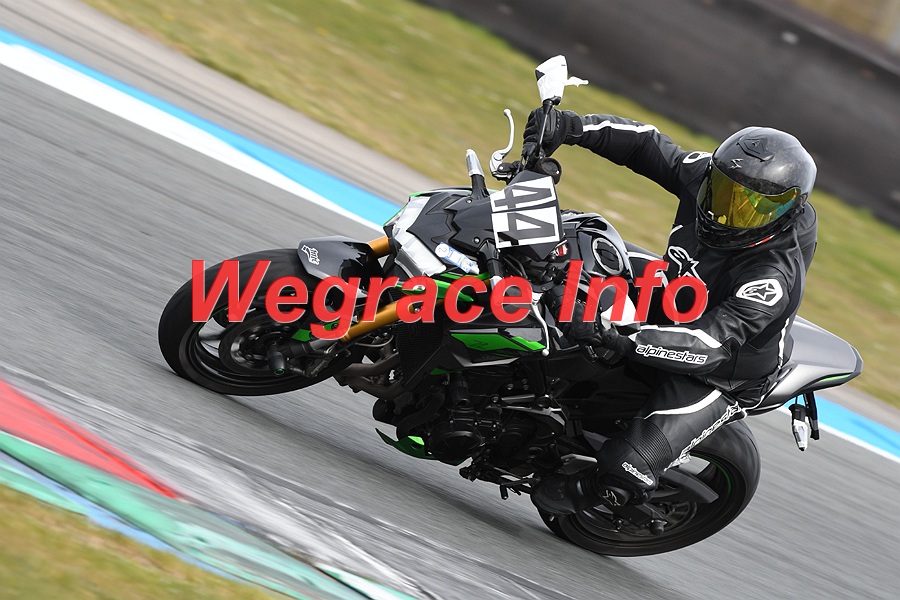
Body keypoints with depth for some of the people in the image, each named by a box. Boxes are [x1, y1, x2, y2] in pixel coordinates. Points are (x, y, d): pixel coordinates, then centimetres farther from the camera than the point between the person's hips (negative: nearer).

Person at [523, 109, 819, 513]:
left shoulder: (775, 275, -35)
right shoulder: (706, 175, -17)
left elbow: (710, 343, -41)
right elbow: (646, 144, -6)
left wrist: (622, 340, -52)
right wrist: (570, 127, -21)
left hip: (715, 376, -7)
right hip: (665, 309, 7)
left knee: (627, 469, -20)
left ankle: (584, 492, 17)